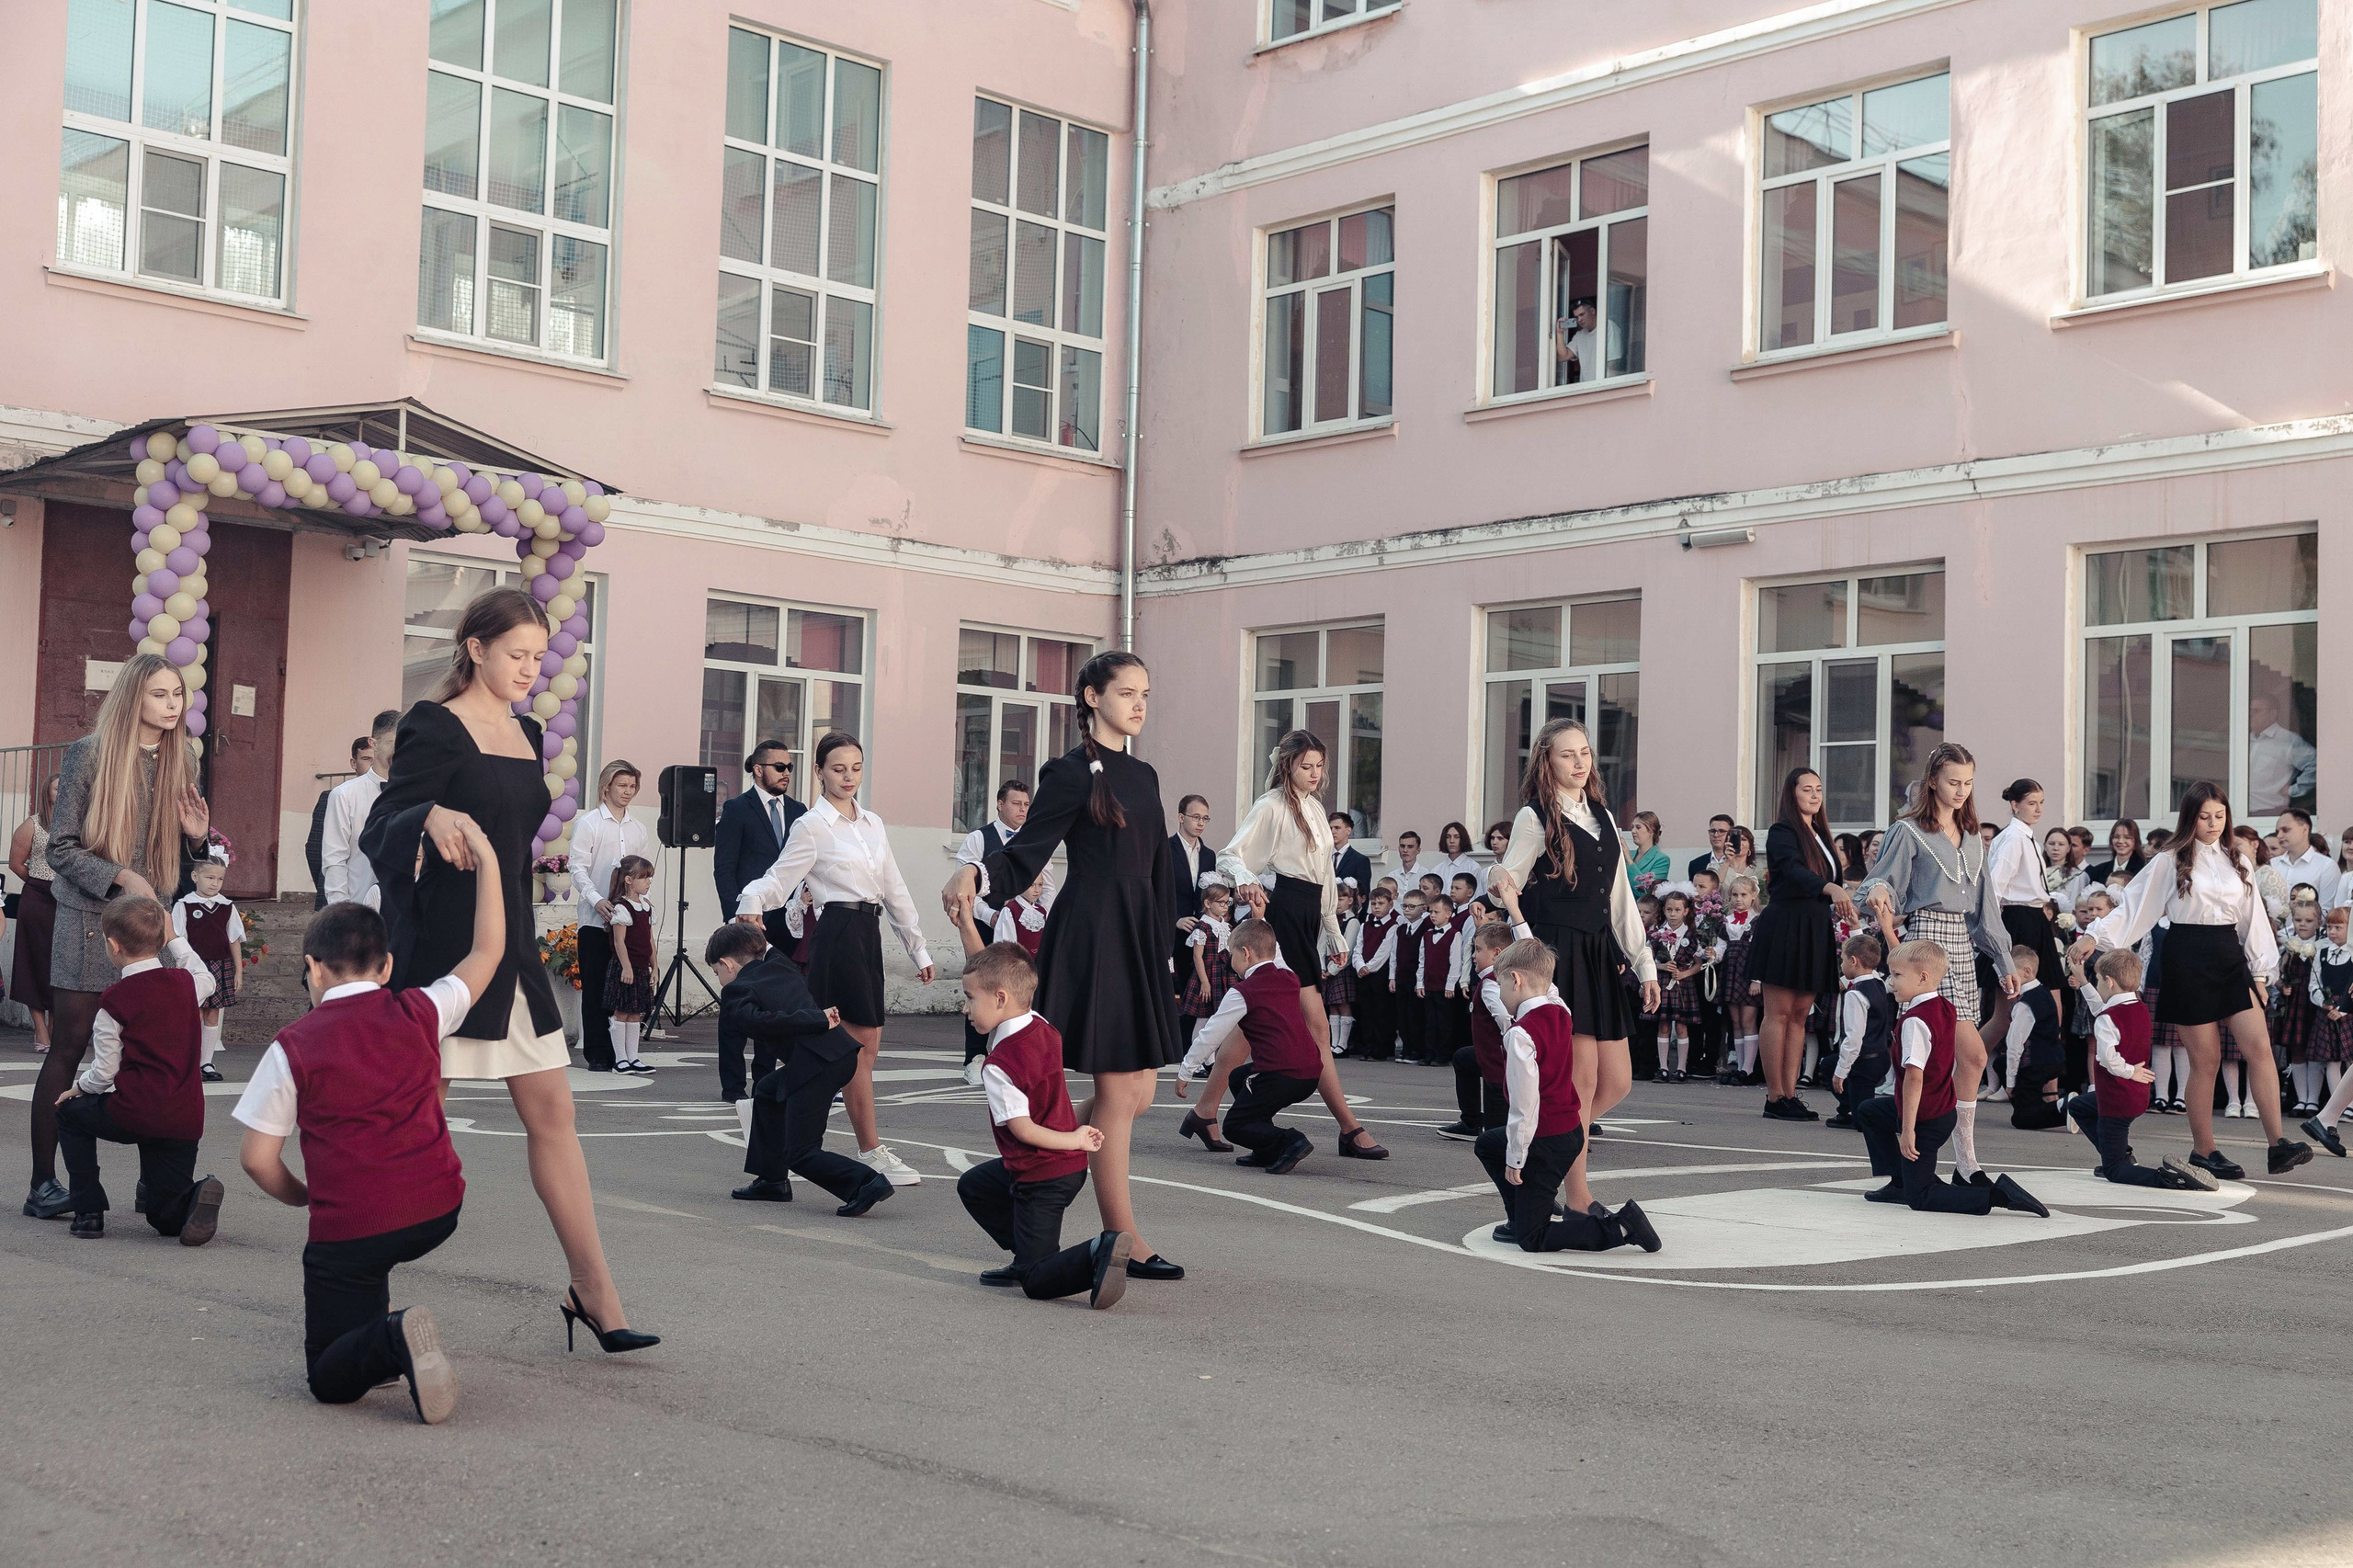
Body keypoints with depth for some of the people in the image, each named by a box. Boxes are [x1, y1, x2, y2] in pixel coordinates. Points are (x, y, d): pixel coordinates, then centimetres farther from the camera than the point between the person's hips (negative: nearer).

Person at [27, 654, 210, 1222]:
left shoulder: (182, 760, 10)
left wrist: (196, 837, -2)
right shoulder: (88, 753, -4)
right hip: (89, 919, -4)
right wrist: (121, 877, -18)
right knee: (68, 1049, -1)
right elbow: (61, 848, -5)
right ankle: (43, 1183, 5)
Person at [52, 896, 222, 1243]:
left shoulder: (115, 1000, -7)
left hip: (135, 1114, -5)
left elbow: (104, 1074, -4)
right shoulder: (184, 983, 6)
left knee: (69, 1113, 26)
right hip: (186, 1119, 5)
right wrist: (173, 939, 36)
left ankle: (88, 1211, 18)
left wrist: (78, 1087, 17)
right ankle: (193, 1198, -20)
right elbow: (205, 980, 34)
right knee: (167, 1218, 16)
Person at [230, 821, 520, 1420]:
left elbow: (257, 1157, -2)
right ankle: (380, 1336, 24)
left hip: (350, 1230, -4)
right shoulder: (421, 1014, 3)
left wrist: (301, 1196, 18)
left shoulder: (293, 1047, -3)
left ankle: (390, 1339, -25)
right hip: (438, 1212, 4)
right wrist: (487, 859, 21)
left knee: (330, 1380, 7)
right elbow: (487, 952, 16)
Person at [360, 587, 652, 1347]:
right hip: (445, 946, -7)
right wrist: (431, 816, -37)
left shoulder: (525, 735, 14)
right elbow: (377, 833, -17)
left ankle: (594, 1290, 9)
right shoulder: (435, 729, -8)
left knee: (552, 1112, 5)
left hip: (512, 946, 7)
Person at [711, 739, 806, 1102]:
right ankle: (732, 1085, 3)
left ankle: (766, 1079, 15)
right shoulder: (737, 810, -1)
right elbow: (723, 869, -4)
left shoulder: (797, 811, 15)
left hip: (785, 922, 5)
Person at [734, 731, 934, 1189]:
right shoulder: (812, 826, -4)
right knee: (864, 1042, -9)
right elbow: (780, 879, -10)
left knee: (857, 1045, 6)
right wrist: (752, 902, -32)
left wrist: (918, 948, 20)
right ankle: (871, 1151, -4)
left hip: (868, 932, 7)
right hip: (838, 931, -7)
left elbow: (895, 889, 19)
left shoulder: (872, 824, 15)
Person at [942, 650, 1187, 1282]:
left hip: (1140, 939, 8)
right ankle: (1123, 1241, 2)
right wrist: (974, 873, -32)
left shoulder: (1143, 775, 16)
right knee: (1119, 1092, -5)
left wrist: (1162, 950, 19)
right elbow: (1026, 855, -12)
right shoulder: (1072, 772, -6)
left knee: (1138, 1091, 7)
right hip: (1091, 937, -8)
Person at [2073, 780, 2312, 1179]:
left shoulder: (2237, 862, 13)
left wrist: (2260, 972, 12)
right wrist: (2095, 936, -16)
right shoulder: (2170, 861, -1)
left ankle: (2277, 1145, -9)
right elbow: (2134, 907, -4)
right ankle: (2204, 1150, 10)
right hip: (2189, 961, -4)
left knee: (2260, 1047, -8)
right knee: (2206, 1060, -1)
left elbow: (2251, 918, 15)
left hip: (2230, 958, 4)